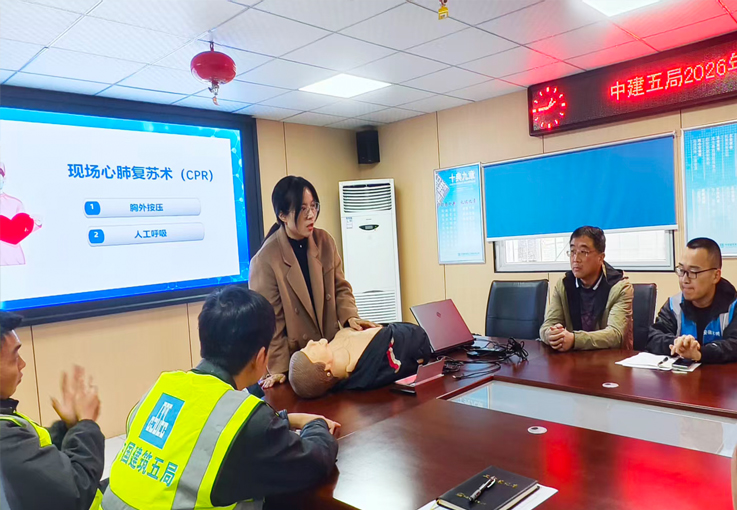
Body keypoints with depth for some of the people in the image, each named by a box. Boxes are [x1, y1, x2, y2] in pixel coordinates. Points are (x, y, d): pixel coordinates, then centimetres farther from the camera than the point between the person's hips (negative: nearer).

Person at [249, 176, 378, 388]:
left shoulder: (325, 241, -3)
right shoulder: (265, 259, -17)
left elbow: (340, 287, 4)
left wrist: (349, 316, -13)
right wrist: (278, 368, -14)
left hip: (334, 350, 4)